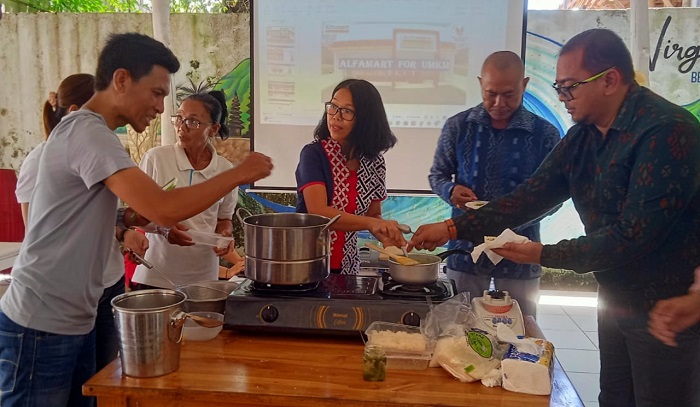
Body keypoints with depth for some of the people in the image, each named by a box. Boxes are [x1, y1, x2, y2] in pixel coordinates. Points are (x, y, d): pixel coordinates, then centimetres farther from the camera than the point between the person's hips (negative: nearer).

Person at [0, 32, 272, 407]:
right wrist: (239, 174, -19)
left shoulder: (87, 131, 11)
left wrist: (129, 221, 0)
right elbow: (165, 209, -30)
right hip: (42, 327, -9)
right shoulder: (87, 132, -20)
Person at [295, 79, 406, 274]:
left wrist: (388, 237, -13)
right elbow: (317, 211, -26)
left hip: (347, 266, 4)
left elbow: (373, 215, 8)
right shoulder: (313, 154, -15)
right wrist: (370, 223, -36)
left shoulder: (374, 163, -2)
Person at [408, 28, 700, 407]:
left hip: (668, 307, -7)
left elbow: (635, 234, -26)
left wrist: (545, 255, -21)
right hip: (617, 297, 8)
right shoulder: (581, 137, 4)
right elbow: (530, 197, 2)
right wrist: (452, 228, -4)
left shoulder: (667, 131, -23)